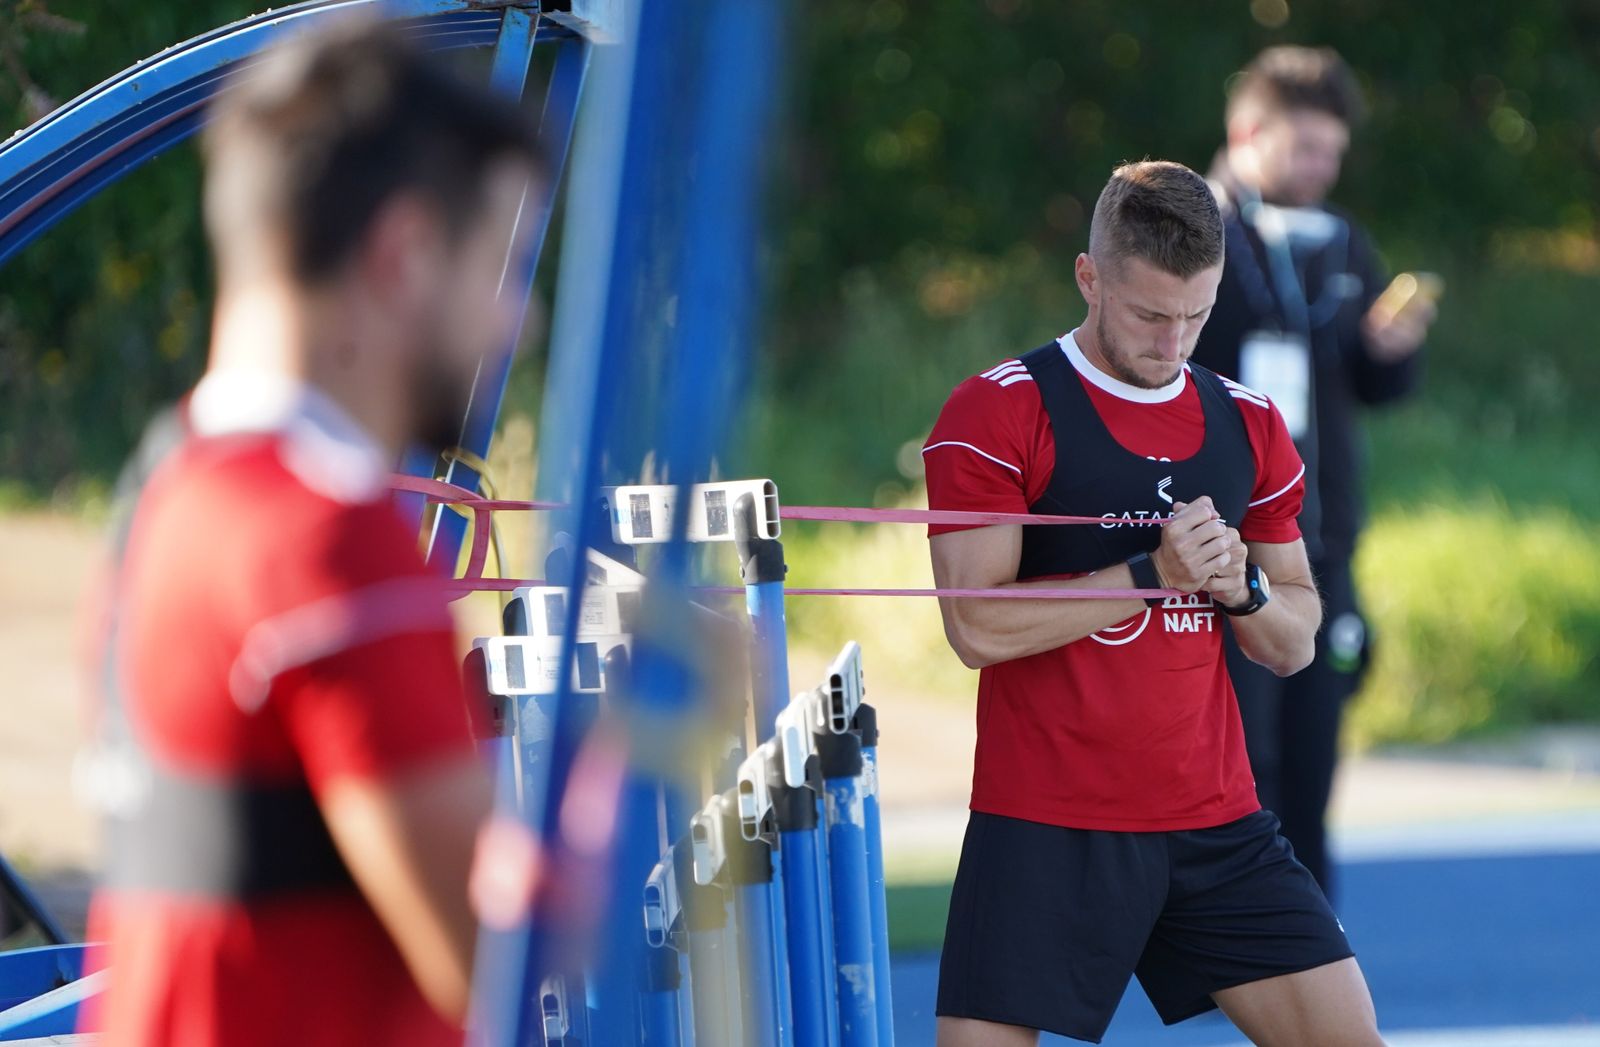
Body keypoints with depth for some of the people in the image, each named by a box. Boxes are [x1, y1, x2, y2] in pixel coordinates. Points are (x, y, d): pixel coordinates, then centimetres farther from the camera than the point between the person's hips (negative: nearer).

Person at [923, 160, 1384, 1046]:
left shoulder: (1248, 425, 11)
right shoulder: (996, 414, -6)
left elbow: (1293, 644, 16)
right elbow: (977, 626, -15)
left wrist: (1243, 588, -6)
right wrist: (1152, 574, -18)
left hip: (1215, 825, 5)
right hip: (1045, 831, -5)